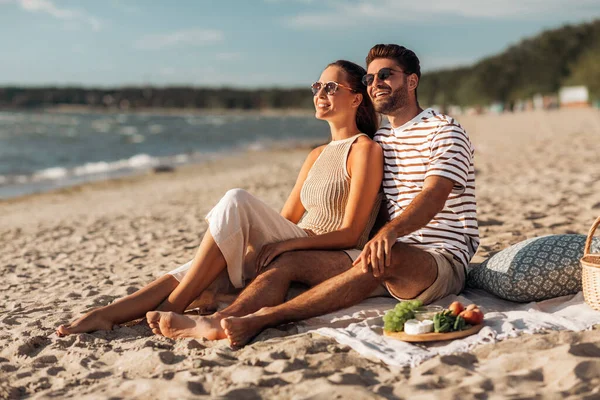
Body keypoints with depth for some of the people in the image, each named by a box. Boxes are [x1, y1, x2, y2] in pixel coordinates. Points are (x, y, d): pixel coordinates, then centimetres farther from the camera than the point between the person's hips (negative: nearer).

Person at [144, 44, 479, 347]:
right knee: (291, 260, -13)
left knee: (387, 258, -40)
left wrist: (389, 233, -36)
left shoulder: (443, 130, -1)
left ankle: (262, 318, -47)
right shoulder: (378, 140, 21)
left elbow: (434, 196, -19)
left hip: (443, 262, -6)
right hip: (388, 255, 7)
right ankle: (216, 322, -36)